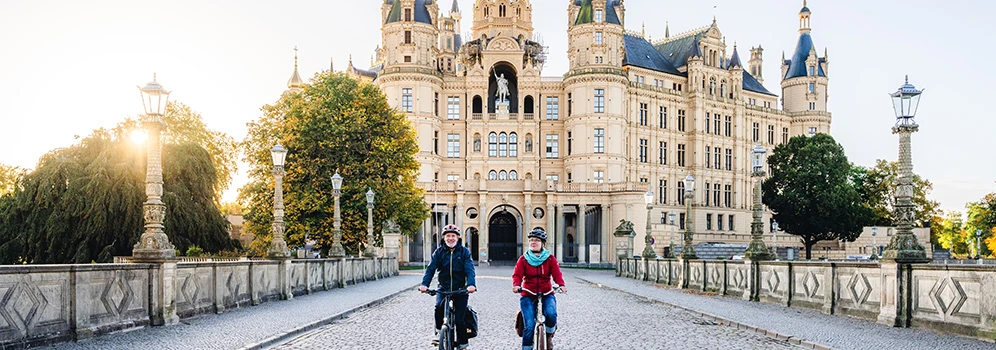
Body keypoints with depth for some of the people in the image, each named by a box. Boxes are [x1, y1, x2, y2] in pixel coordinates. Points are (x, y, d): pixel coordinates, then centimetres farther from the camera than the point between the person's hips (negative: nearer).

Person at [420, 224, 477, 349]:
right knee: (438, 307, -27)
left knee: (459, 320, -4)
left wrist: (471, 284, -32)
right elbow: (431, 268, -7)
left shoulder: (464, 252, -2)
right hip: (443, 287, 1)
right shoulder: (439, 252, 2)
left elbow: (469, 270, -13)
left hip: (460, 289, -1)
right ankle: (439, 331, 0)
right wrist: (424, 284, -25)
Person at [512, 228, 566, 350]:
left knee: (551, 314, -28)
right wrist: (516, 285, -25)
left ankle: (549, 336, 3)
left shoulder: (550, 259, 5)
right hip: (527, 295, 0)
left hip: (546, 294, 0)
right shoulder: (523, 259, 4)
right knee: (529, 325, -13)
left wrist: (561, 284, -25)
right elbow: (517, 274, -4)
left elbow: (557, 273, -6)